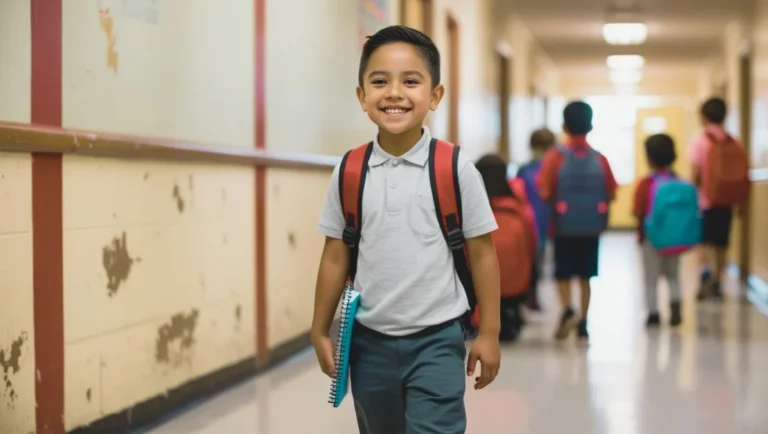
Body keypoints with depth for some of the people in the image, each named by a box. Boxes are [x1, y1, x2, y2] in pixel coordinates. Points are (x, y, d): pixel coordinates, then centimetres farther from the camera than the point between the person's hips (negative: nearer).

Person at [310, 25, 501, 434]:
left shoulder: (455, 168, -8)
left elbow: (482, 254, -3)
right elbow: (335, 258, 6)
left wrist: (488, 333, -2)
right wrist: (320, 331, 7)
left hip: (436, 339, -3)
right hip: (369, 340, 3)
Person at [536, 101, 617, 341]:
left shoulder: (556, 156, -7)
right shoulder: (600, 159, -1)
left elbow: (544, 192, -13)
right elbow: (611, 193, 2)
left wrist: (556, 201, 7)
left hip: (564, 224, -2)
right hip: (592, 225, 2)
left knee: (563, 273, 9)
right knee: (585, 276, 12)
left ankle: (568, 310, -13)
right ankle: (583, 323, 11)